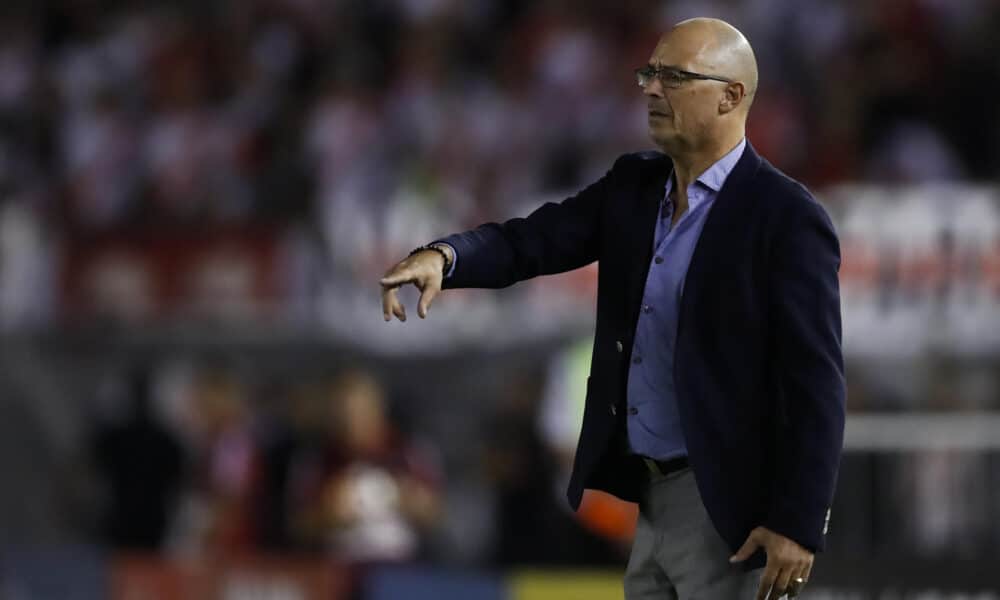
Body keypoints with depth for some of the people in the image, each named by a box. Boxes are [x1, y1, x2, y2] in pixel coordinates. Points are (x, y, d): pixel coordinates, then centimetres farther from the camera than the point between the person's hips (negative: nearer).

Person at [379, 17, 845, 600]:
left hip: (730, 504, -7)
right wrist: (441, 257, -22)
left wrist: (799, 523, -21)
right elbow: (532, 240, 0)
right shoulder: (633, 186, 9)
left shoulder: (787, 218, -14)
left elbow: (816, 382, -16)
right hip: (652, 492, 8)